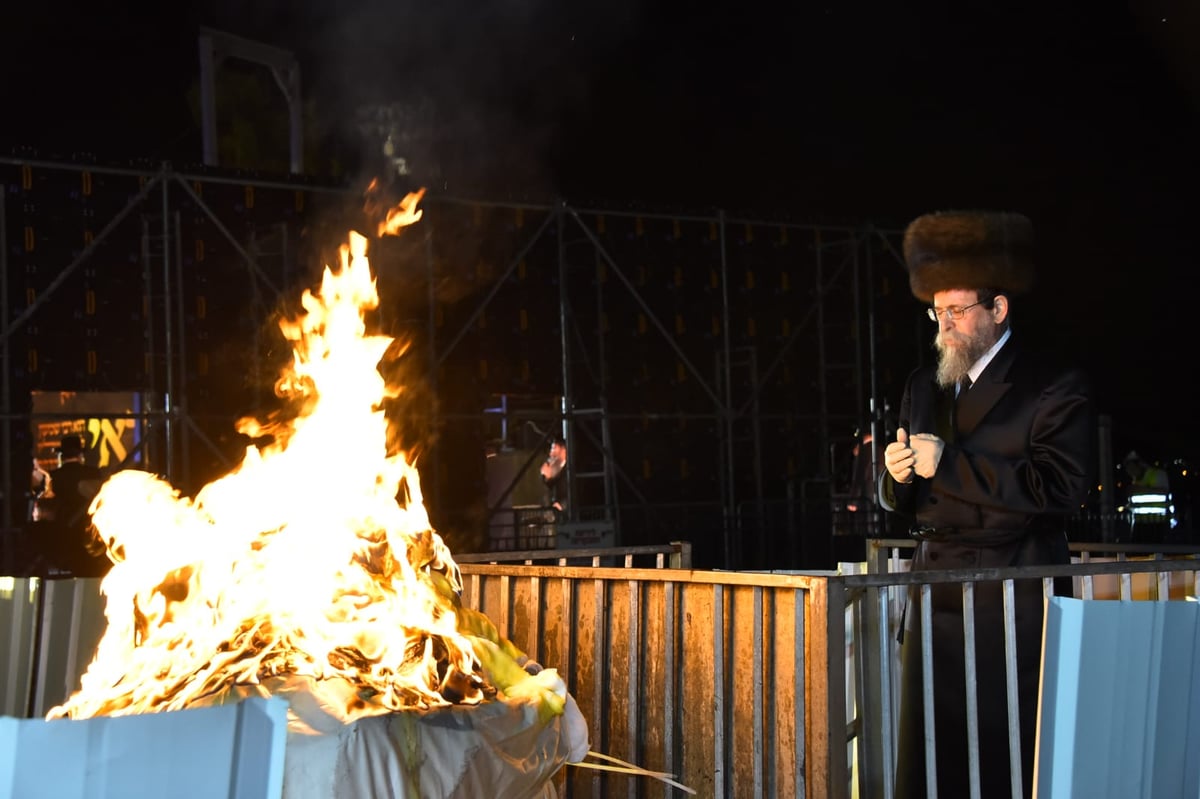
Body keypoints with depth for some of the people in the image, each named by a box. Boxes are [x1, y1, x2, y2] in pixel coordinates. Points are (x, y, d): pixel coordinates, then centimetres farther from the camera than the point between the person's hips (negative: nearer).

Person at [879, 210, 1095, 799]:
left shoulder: (1055, 387, -5)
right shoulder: (923, 386, 16)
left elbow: (1060, 488, -18)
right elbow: (901, 501, 20)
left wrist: (949, 464, -17)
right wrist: (897, 474, -4)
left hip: (1010, 611, -6)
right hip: (934, 602, 6)